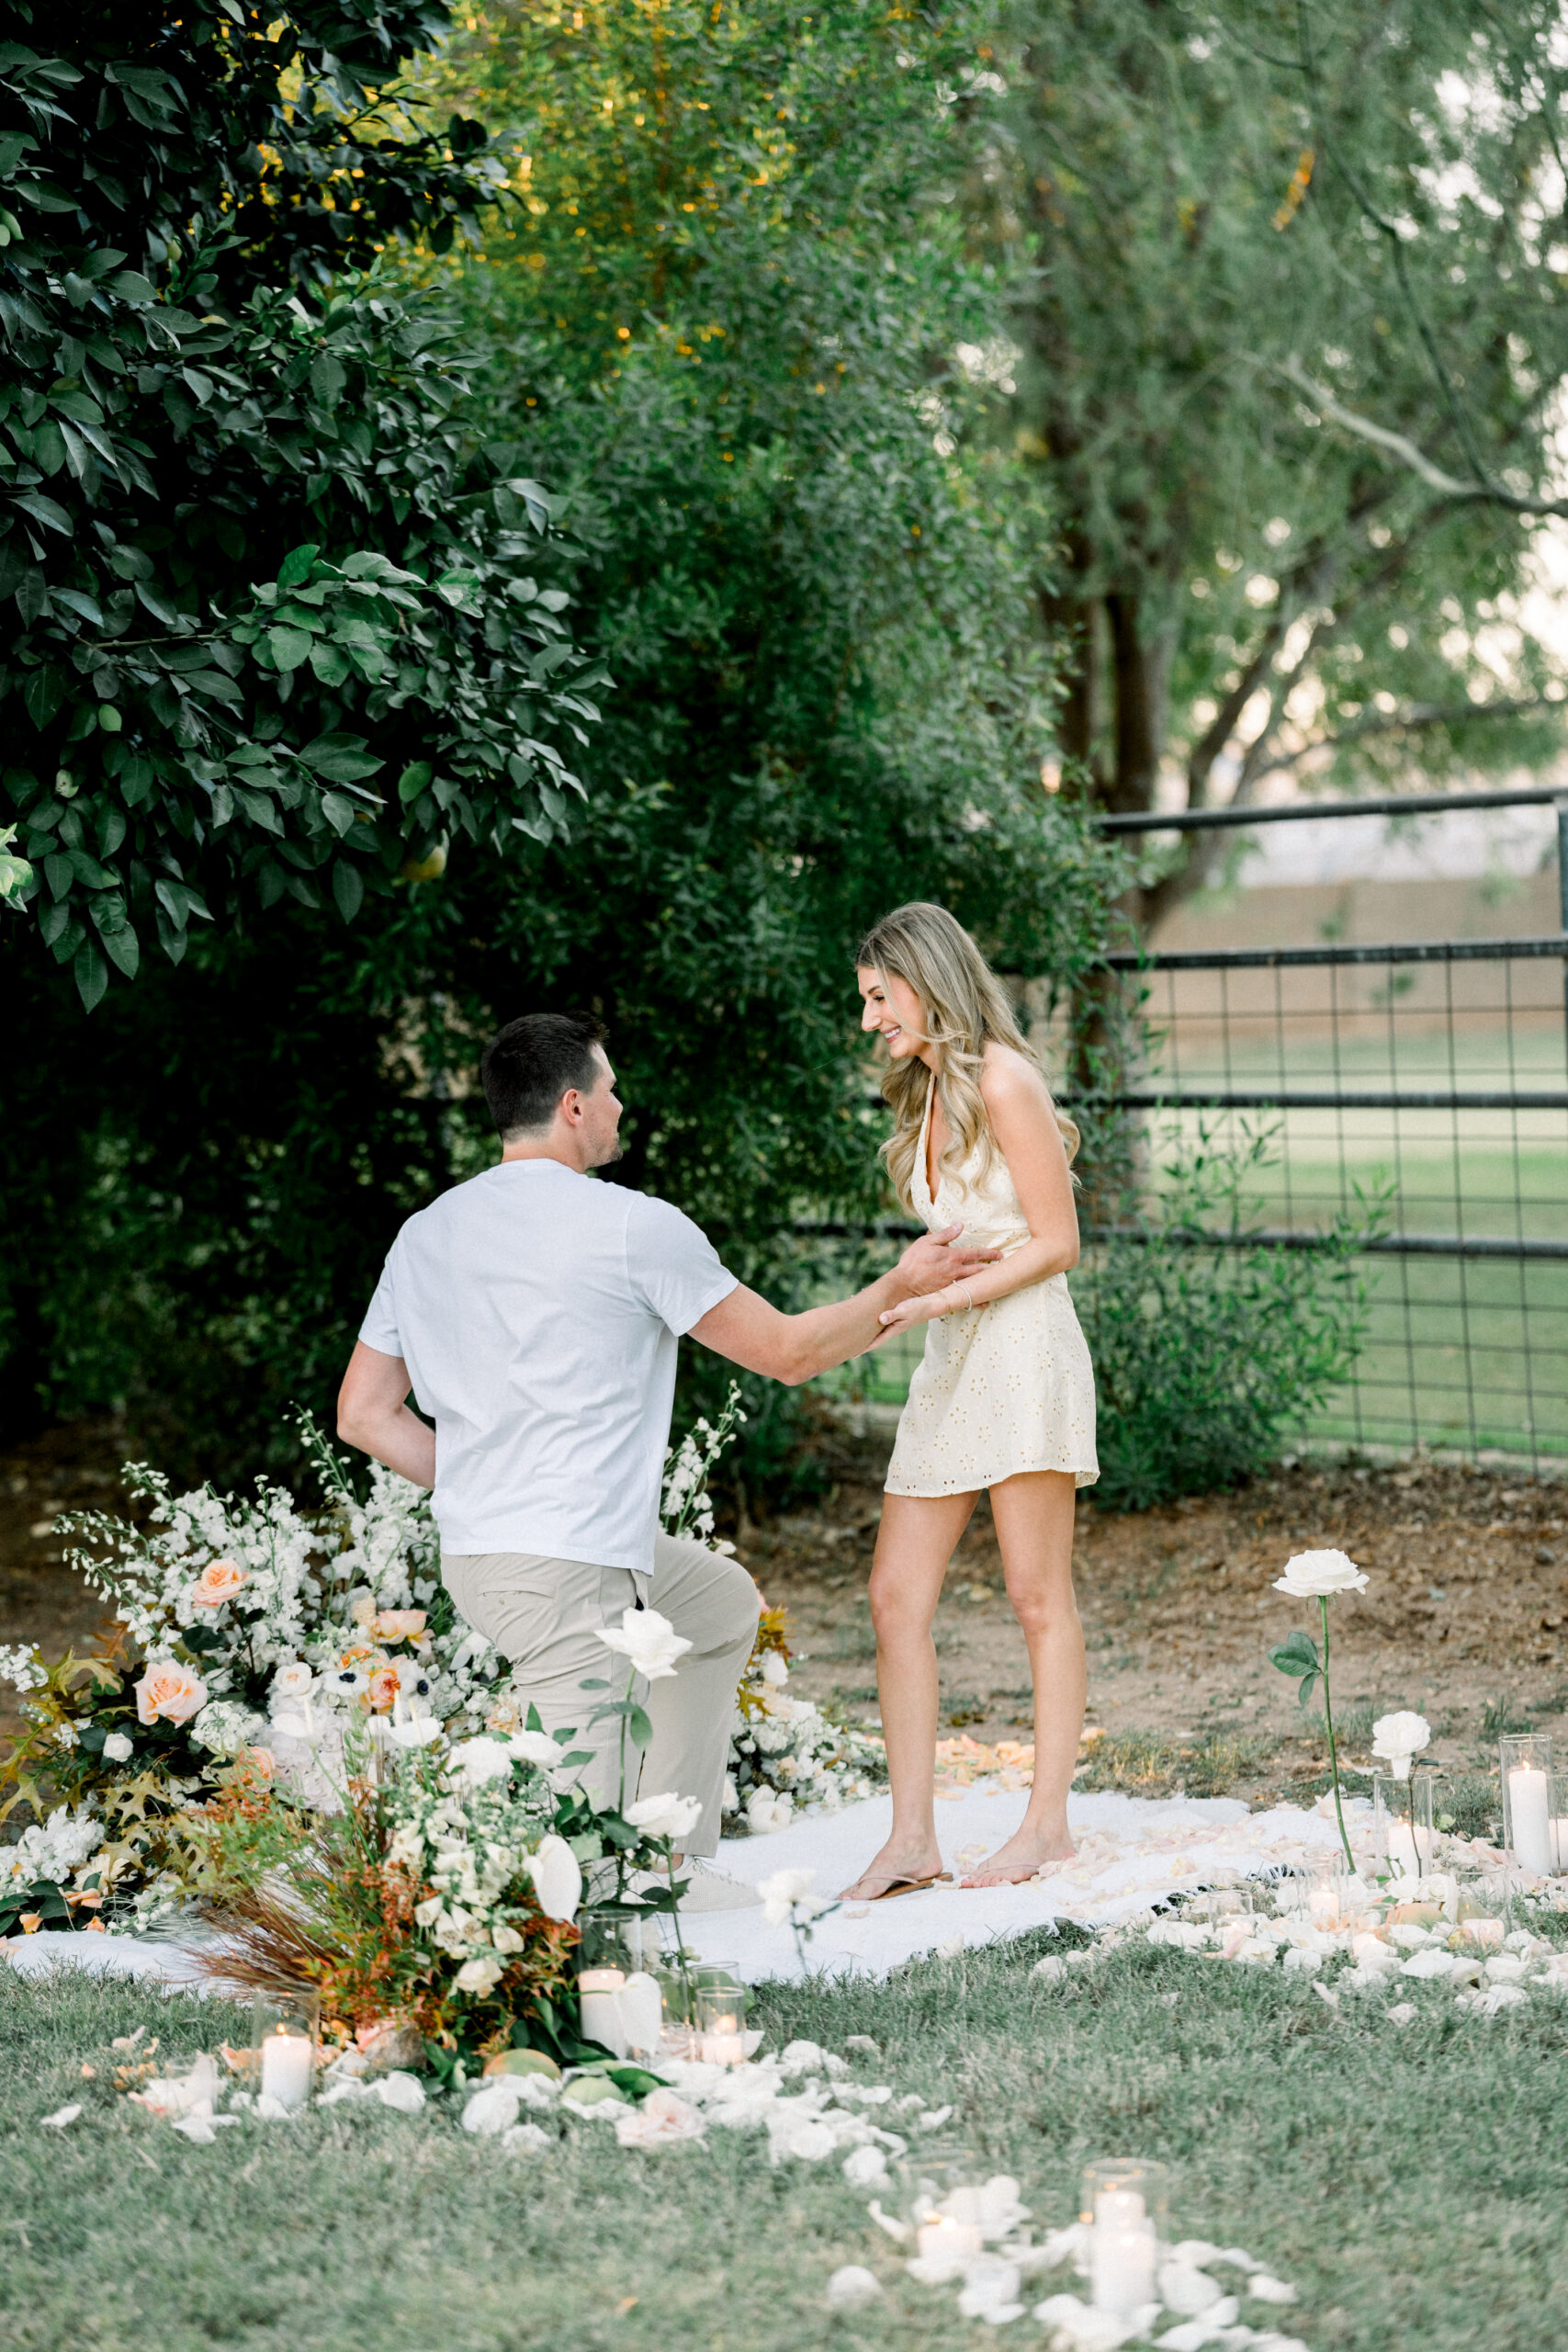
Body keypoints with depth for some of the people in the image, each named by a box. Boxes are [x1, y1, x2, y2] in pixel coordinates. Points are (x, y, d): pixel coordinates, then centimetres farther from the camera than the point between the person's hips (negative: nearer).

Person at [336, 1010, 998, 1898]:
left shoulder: (425, 1234, 10)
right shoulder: (632, 1225, -9)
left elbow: (364, 1415, 11)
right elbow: (787, 1351, 0)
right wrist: (902, 1289, 14)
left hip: (476, 1549, 8)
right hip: (572, 1568, -8)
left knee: (726, 1602, 30)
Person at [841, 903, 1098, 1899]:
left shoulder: (1002, 1082, -10)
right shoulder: (930, 1091, 17)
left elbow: (1057, 1243, -12)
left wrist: (941, 1298, -15)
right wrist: (892, 1301, 6)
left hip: (1023, 1347, -9)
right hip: (951, 1365, 9)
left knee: (1039, 1594, -2)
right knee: (896, 1593, 1)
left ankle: (1049, 1825, 4)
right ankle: (913, 1838, 2)